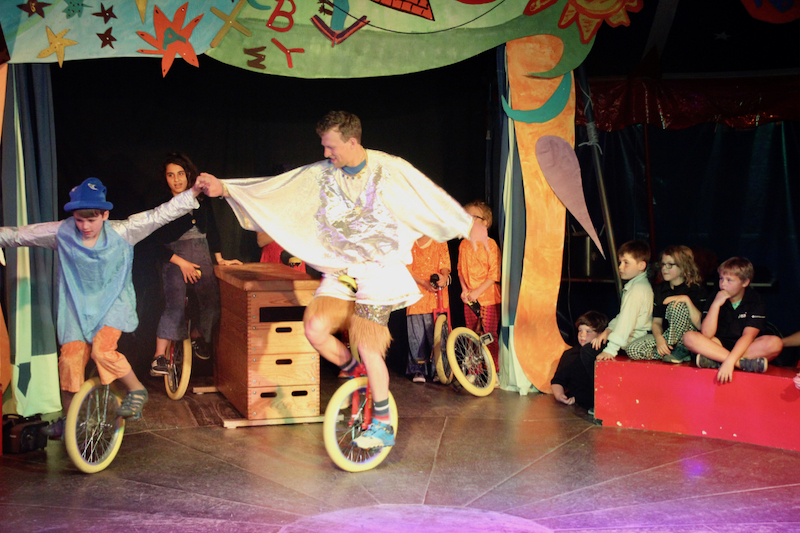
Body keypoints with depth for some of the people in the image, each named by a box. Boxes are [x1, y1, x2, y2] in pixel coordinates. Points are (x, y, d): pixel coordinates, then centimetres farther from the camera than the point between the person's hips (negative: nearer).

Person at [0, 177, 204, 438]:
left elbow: (160, 214, -15)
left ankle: (137, 390, 0)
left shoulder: (121, 232, -13)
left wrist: (194, 191, -22)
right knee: (70, 359, -7)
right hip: (78, 304, 3)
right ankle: (69, 415, 16)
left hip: (113, 301, -2)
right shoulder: (62, 234, -8)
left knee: (102, 350, -25)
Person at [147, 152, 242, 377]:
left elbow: (211, 228, 17)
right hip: (173, 258, -4)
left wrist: (219, 258, 16)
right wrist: (181, 263, -13)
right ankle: (159, 357, -17)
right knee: (175, 306, -22)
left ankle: (197, 336, 21)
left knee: (212, 302, -9)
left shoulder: (201, 198, 7)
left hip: (200, 256, 4)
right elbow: (155, 241, -7)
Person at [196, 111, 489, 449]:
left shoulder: (389, 169, -7)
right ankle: (354, 372, 13)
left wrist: (469, 225, 11)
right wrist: (224, 189, -5)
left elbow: (432, 196, 3)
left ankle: (383, 424, 7)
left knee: (367, 345, -12)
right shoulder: (320, 174, 1)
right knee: (315, 327, -18)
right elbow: (271, 189, 2)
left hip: (379, 269, -4)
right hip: (340, 272, 4)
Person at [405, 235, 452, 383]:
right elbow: (407, 269, 2)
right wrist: (425, 283, -13)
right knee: (416, 331, -3)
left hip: (436, 294, 0)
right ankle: (419, 369, 6)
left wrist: (444, 277, -23)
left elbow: (445, 264, 2)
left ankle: (437, 370, 3)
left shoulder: (440, 243, 11)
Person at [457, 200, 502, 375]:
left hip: (488, 297, -5)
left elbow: (495, 274, -12)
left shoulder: (490, 244, -9)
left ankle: (494, 372, 4)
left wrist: (478, 291, -17)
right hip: (469, 298, 5)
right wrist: (464, 289, -1)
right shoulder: (464, 244, 8)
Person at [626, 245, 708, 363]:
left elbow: (700, 325, -18)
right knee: (632, 350, -21)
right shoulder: (660, 289, 10)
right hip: (665, 335, 5)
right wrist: (659, 338, -16)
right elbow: (657, 321, 6)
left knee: (677, 305, -32)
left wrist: (687, 300, -28)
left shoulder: (696, 289, -7)